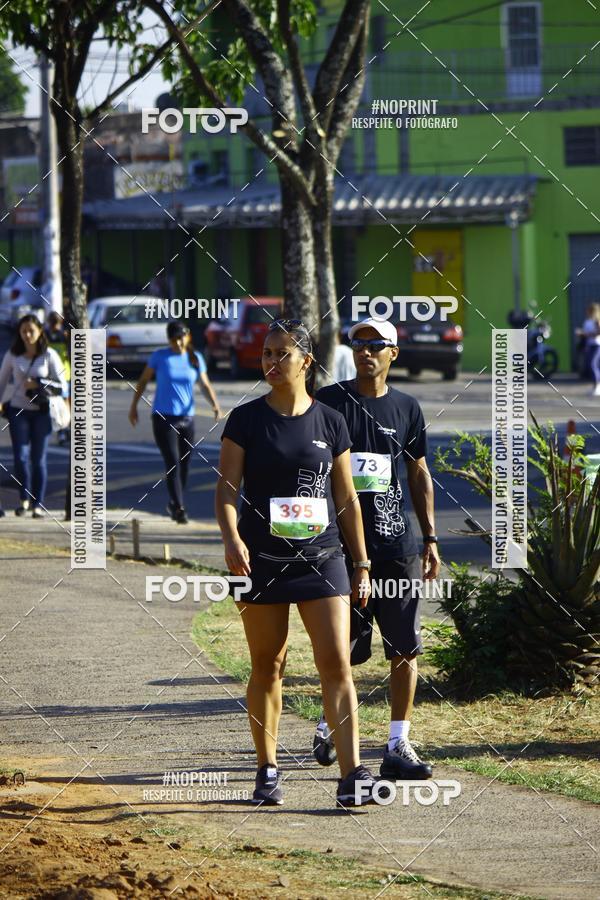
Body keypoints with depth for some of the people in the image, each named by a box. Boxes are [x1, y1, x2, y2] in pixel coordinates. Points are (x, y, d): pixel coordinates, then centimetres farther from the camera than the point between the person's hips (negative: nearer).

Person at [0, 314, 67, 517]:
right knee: (21, 456, -9)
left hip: (42, 411, -1)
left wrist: (38, 385, -15)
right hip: (19, 411, 1)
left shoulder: (49, 355, -1)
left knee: (39, 459, 0)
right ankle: (24, 499, 9)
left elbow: (61, 386, -2)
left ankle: (38, 504, 8)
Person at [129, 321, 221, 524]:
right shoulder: (160, 357, -3)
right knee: (173, 463, -13)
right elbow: (143, 380, 7)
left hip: (186, 418, 4)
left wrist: (215, 404, -11)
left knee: (185, 464, 9)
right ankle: (179, 507, -15)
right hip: (163, 417, -3)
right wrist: (134, 406, 8)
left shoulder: (196, 359, 4)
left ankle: (174, 504, 27)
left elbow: (205, 385, 6)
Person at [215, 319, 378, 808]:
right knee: (267, 668, 7)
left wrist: (362, 564, 10)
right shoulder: (247, 419, 1)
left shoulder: (330, 422, 6)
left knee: (337, 664, -8)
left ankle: (353, 775, -12)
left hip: (321, 559, 1)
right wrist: (232, 540, -21)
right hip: (262, 560, -1)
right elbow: (227, 487, -3)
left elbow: (347, 498, 11)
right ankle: (268, 771, 20)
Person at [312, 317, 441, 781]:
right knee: (344, 647, 1)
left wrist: (430, 538, 10)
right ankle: (329, 726, 26)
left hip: (396, 543, 2)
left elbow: (420, 475, 15)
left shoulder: (406, 408, 9)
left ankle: (399, 746, 3)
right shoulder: (329, 402, 1)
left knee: (405, 647, -2)